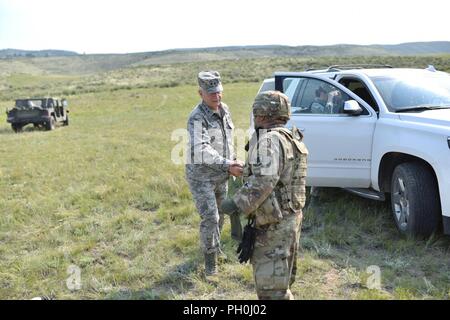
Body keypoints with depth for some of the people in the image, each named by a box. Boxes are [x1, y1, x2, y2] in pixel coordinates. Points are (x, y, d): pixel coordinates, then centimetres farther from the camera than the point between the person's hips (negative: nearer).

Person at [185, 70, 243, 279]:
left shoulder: (224, 110, 2)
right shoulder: (197, 118, -22)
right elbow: (201, 150, -32)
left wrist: (233, 161, 10)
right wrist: (227, 165, -35)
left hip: (221, 174, 7)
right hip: (201, 175, -7)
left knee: (219, 215, 18)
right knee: (210, 217, -10)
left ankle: (213, 245, 42)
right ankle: (210, 255, 10)